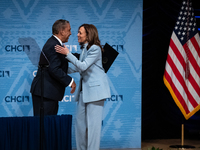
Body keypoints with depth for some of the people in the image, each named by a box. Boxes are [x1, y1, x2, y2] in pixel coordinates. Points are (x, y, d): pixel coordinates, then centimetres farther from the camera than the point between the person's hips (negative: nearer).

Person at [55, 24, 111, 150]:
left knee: (93, 122, -5)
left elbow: (83, 66, -21)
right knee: (80, 119, 11)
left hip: (95, 88, -9)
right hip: (84, 88, 9)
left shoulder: (95, 49, -14)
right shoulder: (84, 49, 13)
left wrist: (68, 53, -21)